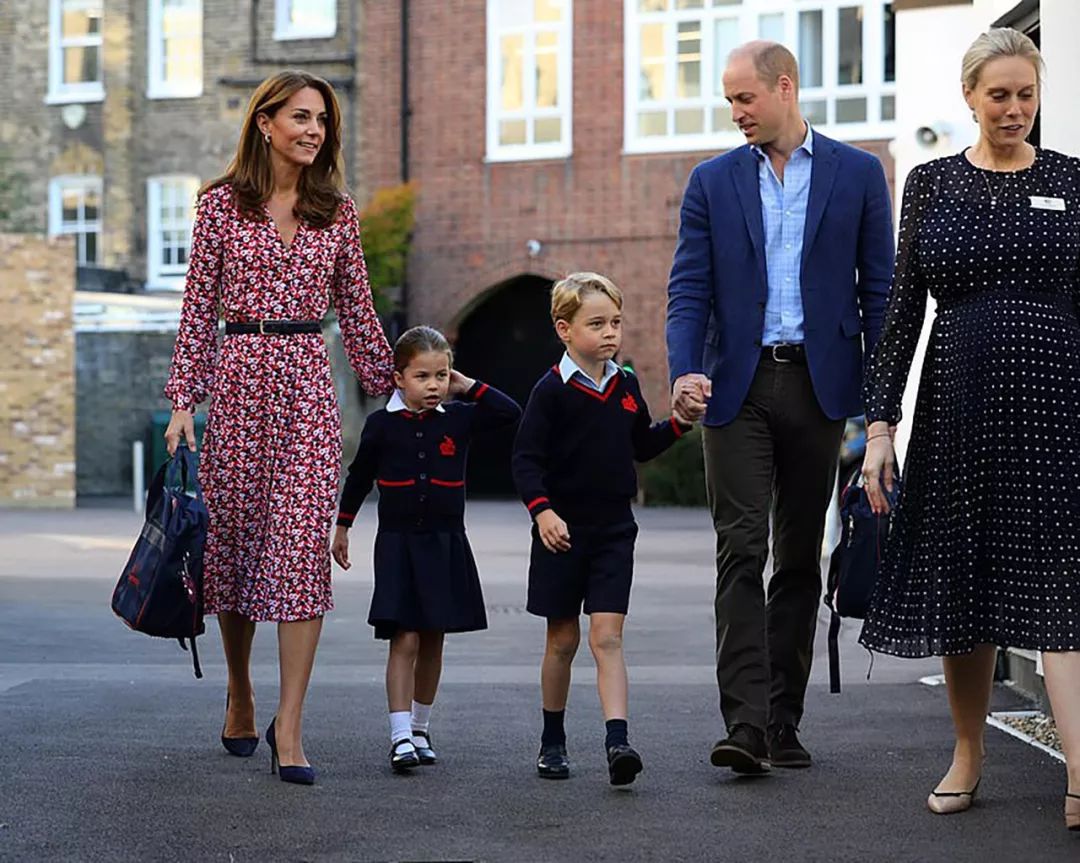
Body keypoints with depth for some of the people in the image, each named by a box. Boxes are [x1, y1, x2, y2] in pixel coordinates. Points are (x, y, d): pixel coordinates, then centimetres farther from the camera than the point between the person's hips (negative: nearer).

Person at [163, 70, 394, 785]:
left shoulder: (337, 211, 8)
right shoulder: (222, 203, 3)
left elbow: (357, 311, 14)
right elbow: (199, 307, 3)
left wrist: (390, 387, 15)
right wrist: (183, 399, -3)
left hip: (308, 384, 1)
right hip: (237, 377, 0)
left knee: (304, 540, -10)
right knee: (234, 535, 8)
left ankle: (289, 725, -10)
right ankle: (240, 693, 29)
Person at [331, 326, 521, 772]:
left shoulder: (459, 419, 2)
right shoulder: (382, 424, -1)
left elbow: (511, 413, -2)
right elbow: (360, 477, 10)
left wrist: (468, 386, -2)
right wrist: (342, 527, 16)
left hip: (445, 543, 2)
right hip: (398, 542, -2)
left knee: (432, 641, 10)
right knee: (404, 640, -9)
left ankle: (420, 728, 24)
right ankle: (401, 738, -11)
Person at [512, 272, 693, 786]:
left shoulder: (625, 386, 7)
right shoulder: (552, 390, -9)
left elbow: (642, 447, 20)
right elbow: (525, 459, -10)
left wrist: (679, 422, 5)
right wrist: (541, 509, -22)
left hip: (614, 531, 3)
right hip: (562, 532, -3)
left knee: (607, 637, -7)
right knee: (562, 639, 8)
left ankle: (617, 742, -17)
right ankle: (552, 741, 24)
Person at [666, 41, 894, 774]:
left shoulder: (857, 174, 6)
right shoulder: (713, 182, 9)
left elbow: (879, 290, 5)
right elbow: (690, 287, 3)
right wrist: (685, 371, -14)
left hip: (818, 384, 0)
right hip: (738, 385, 0)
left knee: (800, 558, 7)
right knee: (741, 553, -9)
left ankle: (783, 721, 14)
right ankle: (746, 726, -14)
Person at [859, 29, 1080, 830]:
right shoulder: (930, 183, 7)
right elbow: (903, 308, 6)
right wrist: (880, 424, 0)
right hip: (959, 403, 2)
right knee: (961, 579, 8)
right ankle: (968, 756, 23)